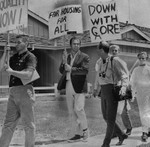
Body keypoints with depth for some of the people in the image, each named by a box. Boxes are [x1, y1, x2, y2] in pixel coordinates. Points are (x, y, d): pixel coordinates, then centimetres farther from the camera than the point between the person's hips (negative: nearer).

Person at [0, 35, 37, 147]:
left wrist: (11, 71, -11)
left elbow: (28, 75, -17)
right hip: (13, 92, 7)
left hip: (25, 91, -7)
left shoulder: (30, 57, -4)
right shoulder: (14, 57, 18)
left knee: (28, 124, 2)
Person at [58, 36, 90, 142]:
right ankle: (77, 134, 16)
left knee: (78, 109, -12)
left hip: (79, 86, -5)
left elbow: (85, 70, -13)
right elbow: (61, 71, 8)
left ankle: (85, 130, 10)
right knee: (71, 112, 7)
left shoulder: (84, 57, 1)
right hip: (69, 86, 5)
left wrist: (71, 68, -13)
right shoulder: (67, 56, 15)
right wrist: (64, 62, -9)